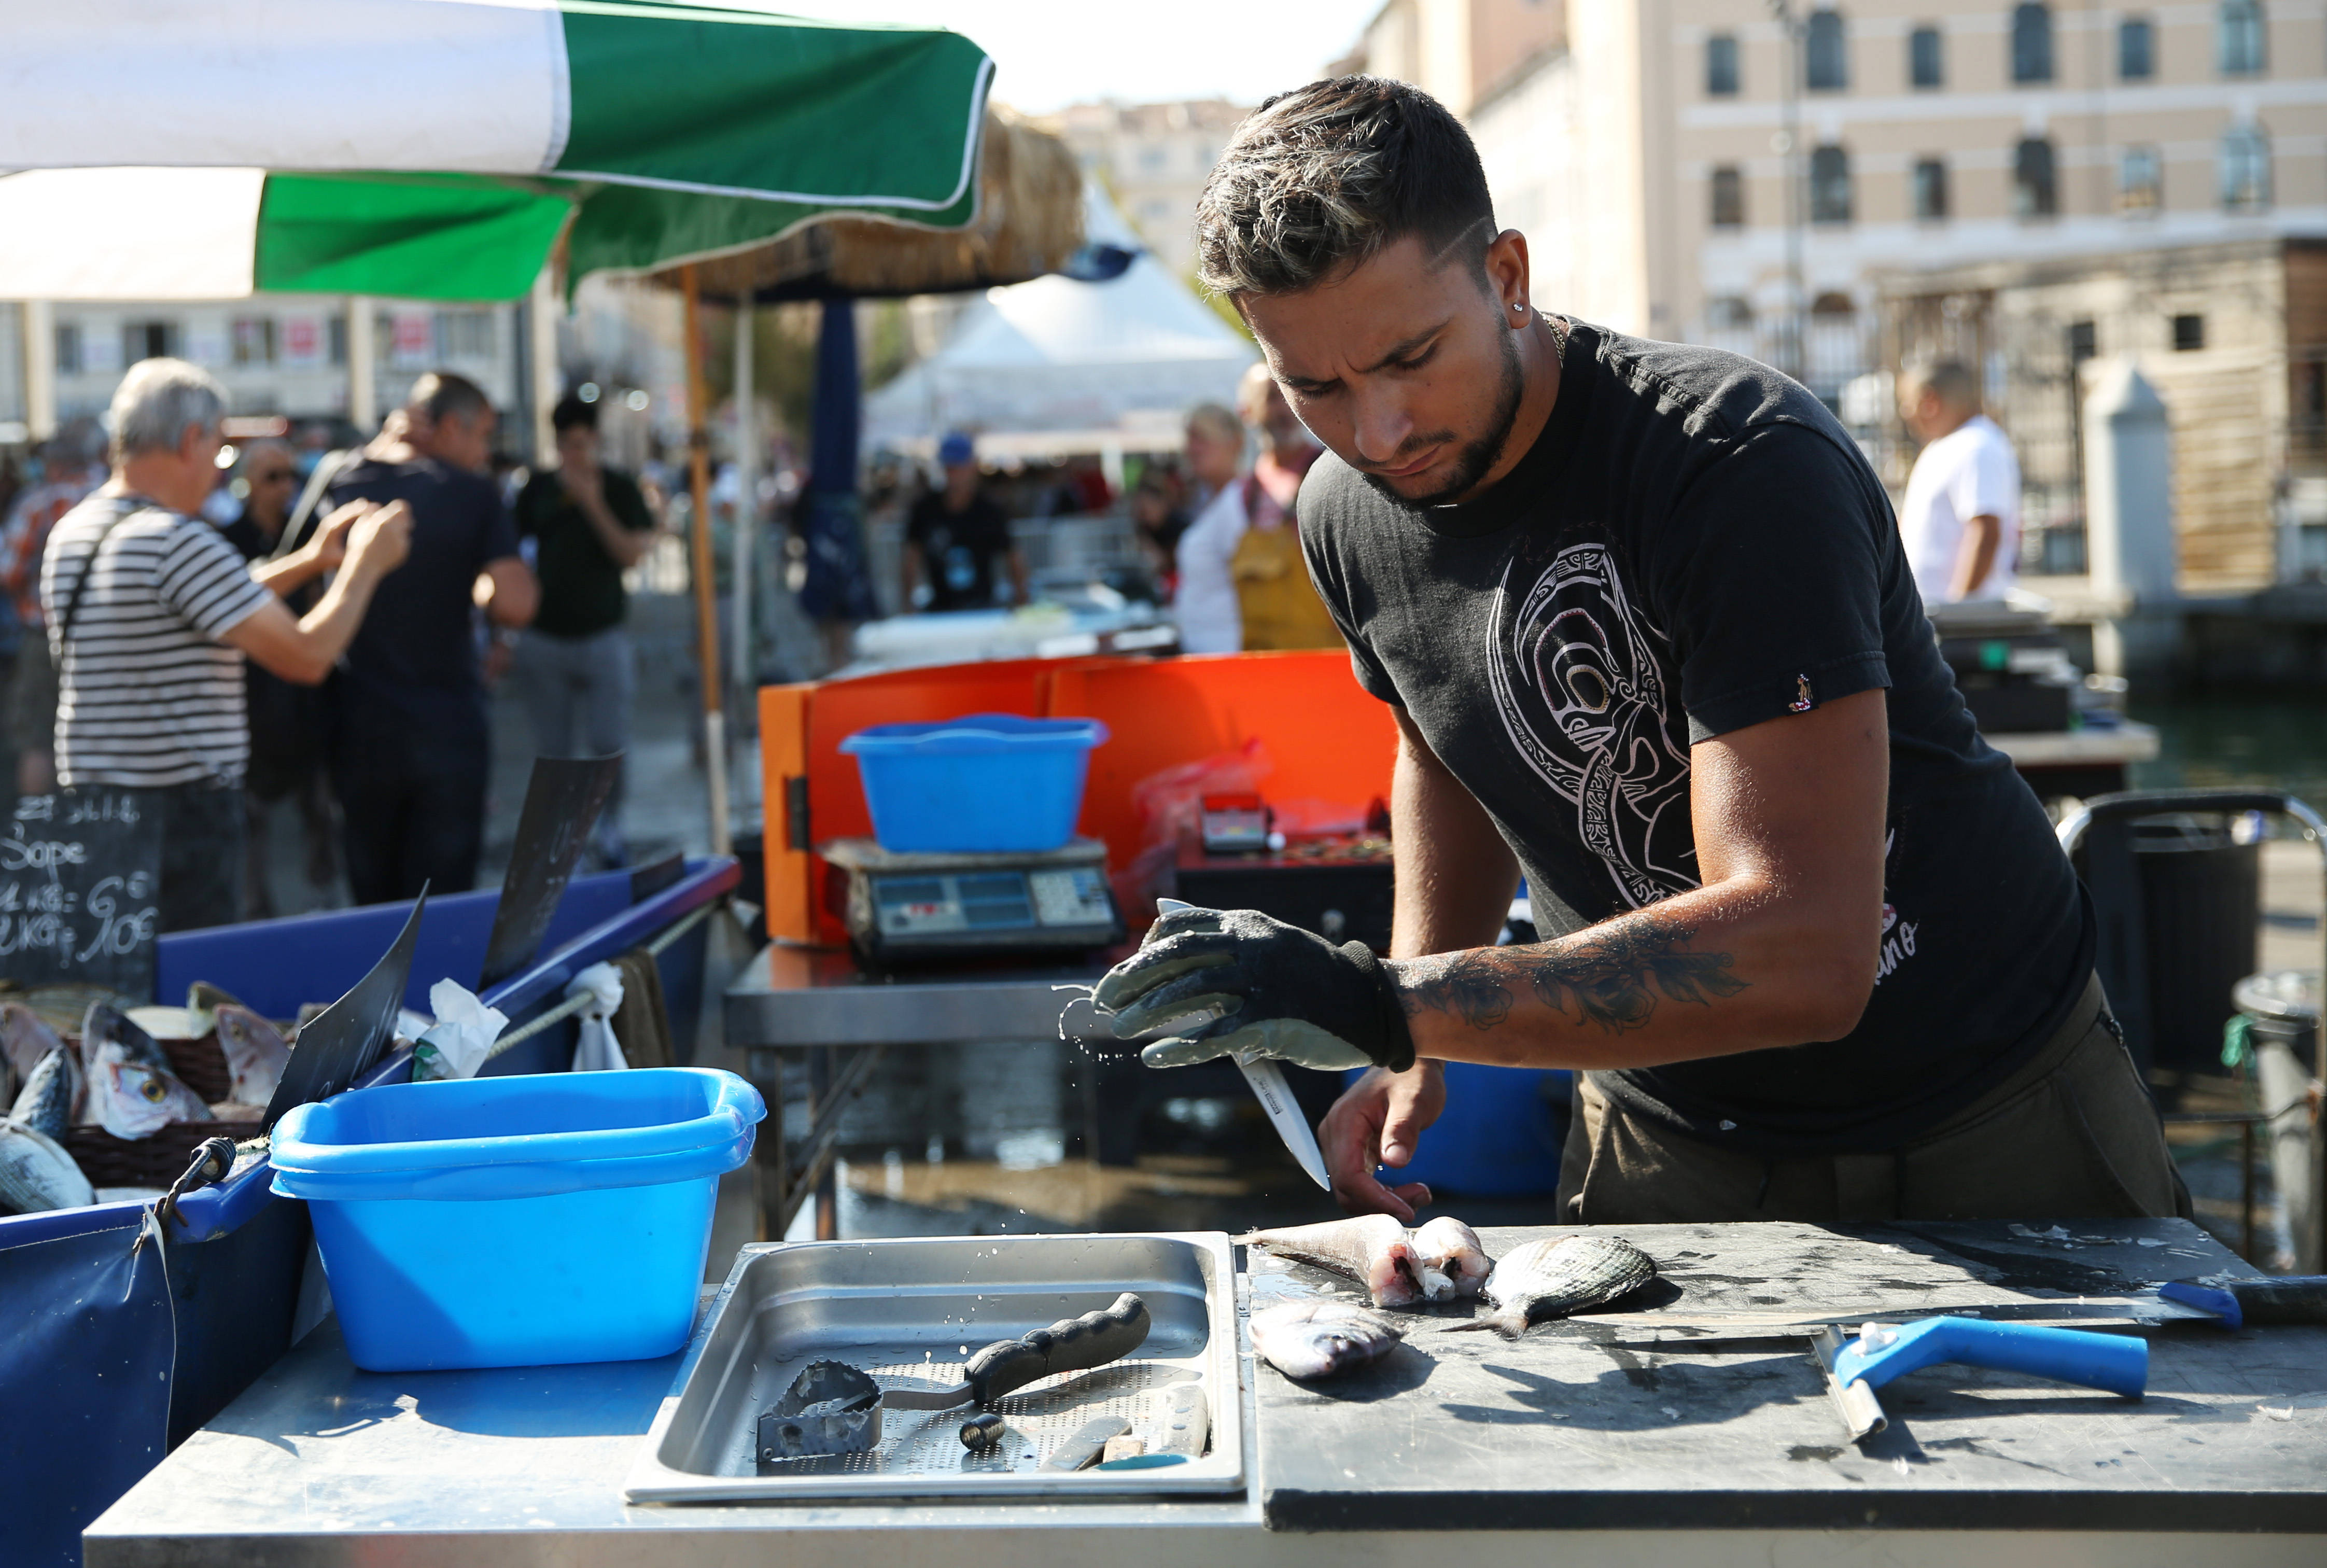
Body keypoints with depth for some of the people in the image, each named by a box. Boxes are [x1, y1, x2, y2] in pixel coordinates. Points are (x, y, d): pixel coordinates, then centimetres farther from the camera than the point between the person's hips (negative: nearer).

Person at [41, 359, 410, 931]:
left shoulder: (71, 534, 11)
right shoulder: (180, 541, -17)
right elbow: (307, 655, -17)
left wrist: (309, 561, 25)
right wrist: (365, 563, -2)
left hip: (88, 799, 9)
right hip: (181, 806, -9)